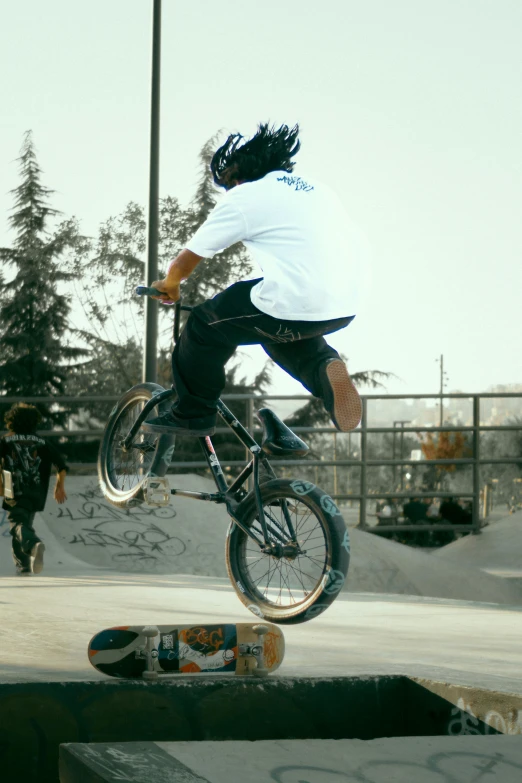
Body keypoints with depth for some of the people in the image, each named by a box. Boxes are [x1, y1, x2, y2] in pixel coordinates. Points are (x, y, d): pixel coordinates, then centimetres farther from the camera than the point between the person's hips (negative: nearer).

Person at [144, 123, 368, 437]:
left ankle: (191, 415, 23)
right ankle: (325, 368, 8)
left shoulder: (242, 198, 5)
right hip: (346, 309, 7)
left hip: (296, 307, -7)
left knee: (206, 325, 14)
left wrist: (169, 284, 35)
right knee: (281, 327, 34)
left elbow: (186, 261, 12)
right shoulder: (314, 187, 24)